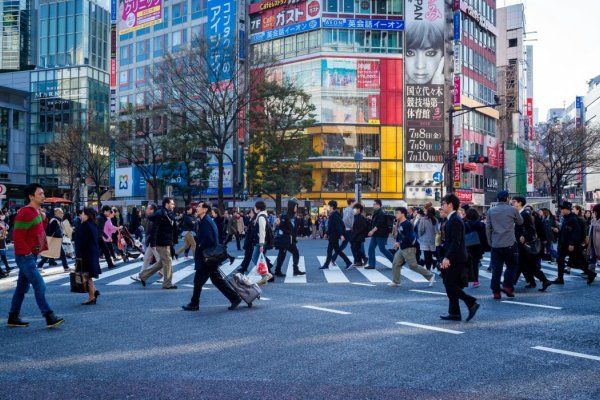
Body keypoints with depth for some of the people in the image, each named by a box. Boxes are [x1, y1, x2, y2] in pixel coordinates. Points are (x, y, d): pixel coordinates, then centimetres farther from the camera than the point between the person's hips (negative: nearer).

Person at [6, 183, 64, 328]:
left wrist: (43, 218, 2)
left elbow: (39, 232, 17)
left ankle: (13, 318, 22)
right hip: (25, 257, -10)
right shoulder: (25, 213, -17)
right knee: (40, 286, -10)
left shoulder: (37, 211, 12)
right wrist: (27, 252, -17)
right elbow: (17, 236, -21)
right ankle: (49, 318, -8)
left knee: (22, 287, 14)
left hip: (30, 256, 10)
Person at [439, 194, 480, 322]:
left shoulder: (455, 220, -15)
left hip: (455, 259, -10)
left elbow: (456, 241, -22)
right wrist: (445, 258, 18)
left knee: (450, 285, -9)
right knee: (450, 285, 10)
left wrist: (447, 258, -25)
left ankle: (472, 303, -5)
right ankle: (454, 313, 14)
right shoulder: (451, 219, 15)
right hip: (452, 259, 10)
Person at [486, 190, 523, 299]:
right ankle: (508, 286, 2)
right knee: (511, 266, 13)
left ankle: (496, 292, 4)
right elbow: (520, 221, 14)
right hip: (510, 243, -3)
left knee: (496, 268, 4)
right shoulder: (512, 210, -3)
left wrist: (490, 241, 15)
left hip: (495, 244, 3)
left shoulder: (491, 211, 6)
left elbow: (488, 228, 7)